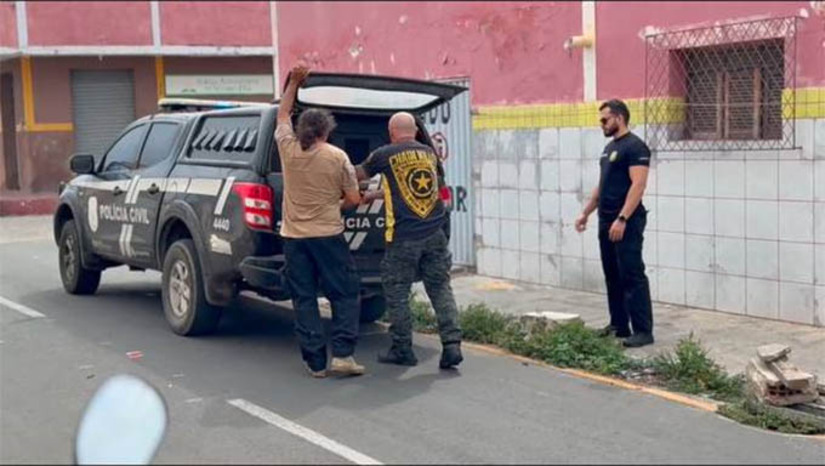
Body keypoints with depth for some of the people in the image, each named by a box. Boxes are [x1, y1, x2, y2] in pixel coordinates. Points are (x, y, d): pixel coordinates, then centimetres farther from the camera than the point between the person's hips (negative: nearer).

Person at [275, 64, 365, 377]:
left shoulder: (288, 149, 1)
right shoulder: (337, 157, -6)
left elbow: (282, 114, 19)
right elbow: (353, 199, -1)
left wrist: (294, 81, 26)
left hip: (293, 237, 3)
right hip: (328, 235, -3)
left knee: (304, 299, 7)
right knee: (344, 295, 7)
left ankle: (315, 362, 7)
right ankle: (342, 354, -3)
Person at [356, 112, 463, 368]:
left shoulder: (385, 155, -1)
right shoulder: (429, 153, 13)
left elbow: (359, 175, 16)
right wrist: (379, 193, 37)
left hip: (403, 237, -4)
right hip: (435, 233, 4)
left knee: (397, 292, 7)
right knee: (441, 288, 9)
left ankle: (402, 350, 13)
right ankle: (452, 345, 2)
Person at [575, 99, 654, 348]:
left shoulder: (635, 146, -14)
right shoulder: (610, 147, 18)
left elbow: (638, 185, -22)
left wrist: (622, 219, -28)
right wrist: (586, 213, 22)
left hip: (626, 222, -10)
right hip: (606, 221, 10)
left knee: (632, 276, -9)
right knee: (613, 276, 14)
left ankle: (643, 330, -6)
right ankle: (619, 325, 22)